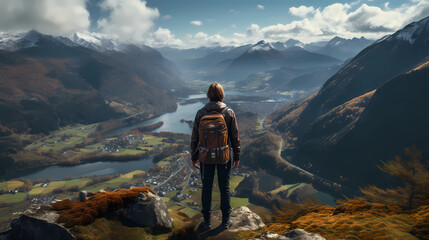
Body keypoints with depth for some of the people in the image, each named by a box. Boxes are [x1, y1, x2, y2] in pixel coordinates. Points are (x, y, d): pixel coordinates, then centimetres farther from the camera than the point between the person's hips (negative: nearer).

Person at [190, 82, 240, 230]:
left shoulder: (201, 113, -7)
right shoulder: (229, 113, -8)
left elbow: (194, 138, -2)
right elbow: (235, 137, -4)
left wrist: (194, 157, 10)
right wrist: (237, 156, 8)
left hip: (205, 157, 0)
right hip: (224, 157, 0)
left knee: (206, 188, 14)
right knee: (224, 188, 14)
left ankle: (206, 221, 28)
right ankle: (225, 221, 27)